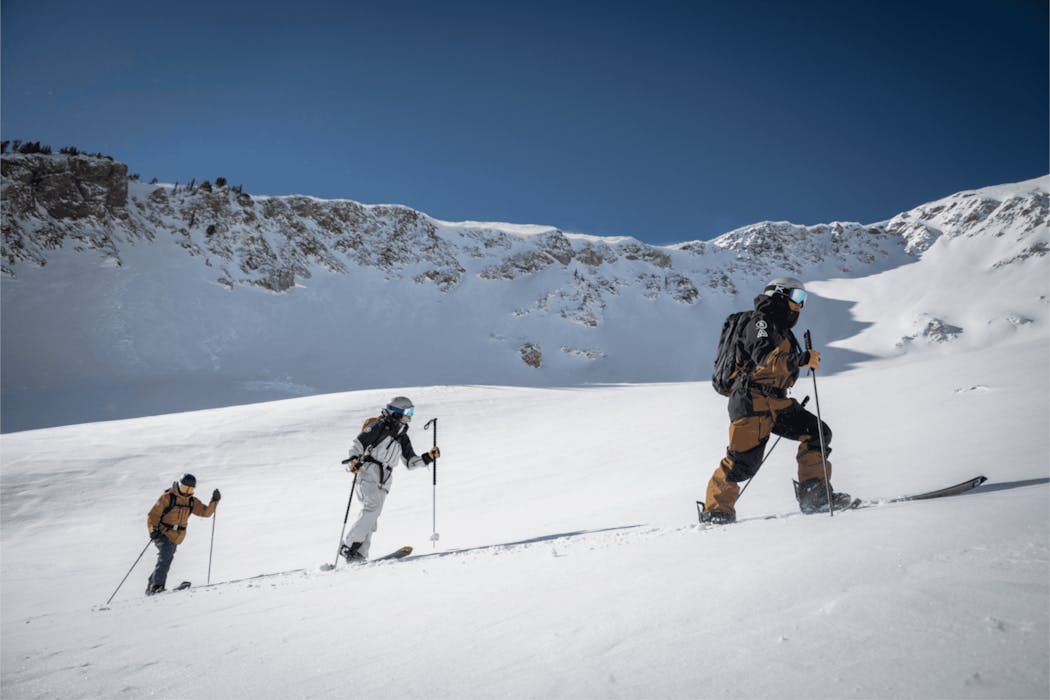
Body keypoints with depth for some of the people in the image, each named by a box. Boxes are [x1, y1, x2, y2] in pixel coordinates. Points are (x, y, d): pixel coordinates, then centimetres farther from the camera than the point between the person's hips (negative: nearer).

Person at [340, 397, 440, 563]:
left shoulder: (402, 437, 20)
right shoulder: (379, 426, 0)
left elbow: (411, 462, 22)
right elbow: (358, 444, -6)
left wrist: (428, 457, 8)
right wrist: (354, 460, -25)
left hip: (384, 482, 6)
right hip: (368, 473, -6)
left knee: (372, 516, -3)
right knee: (372, 507, -24)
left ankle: (358, 554, -3)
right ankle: (348, 546, -19)